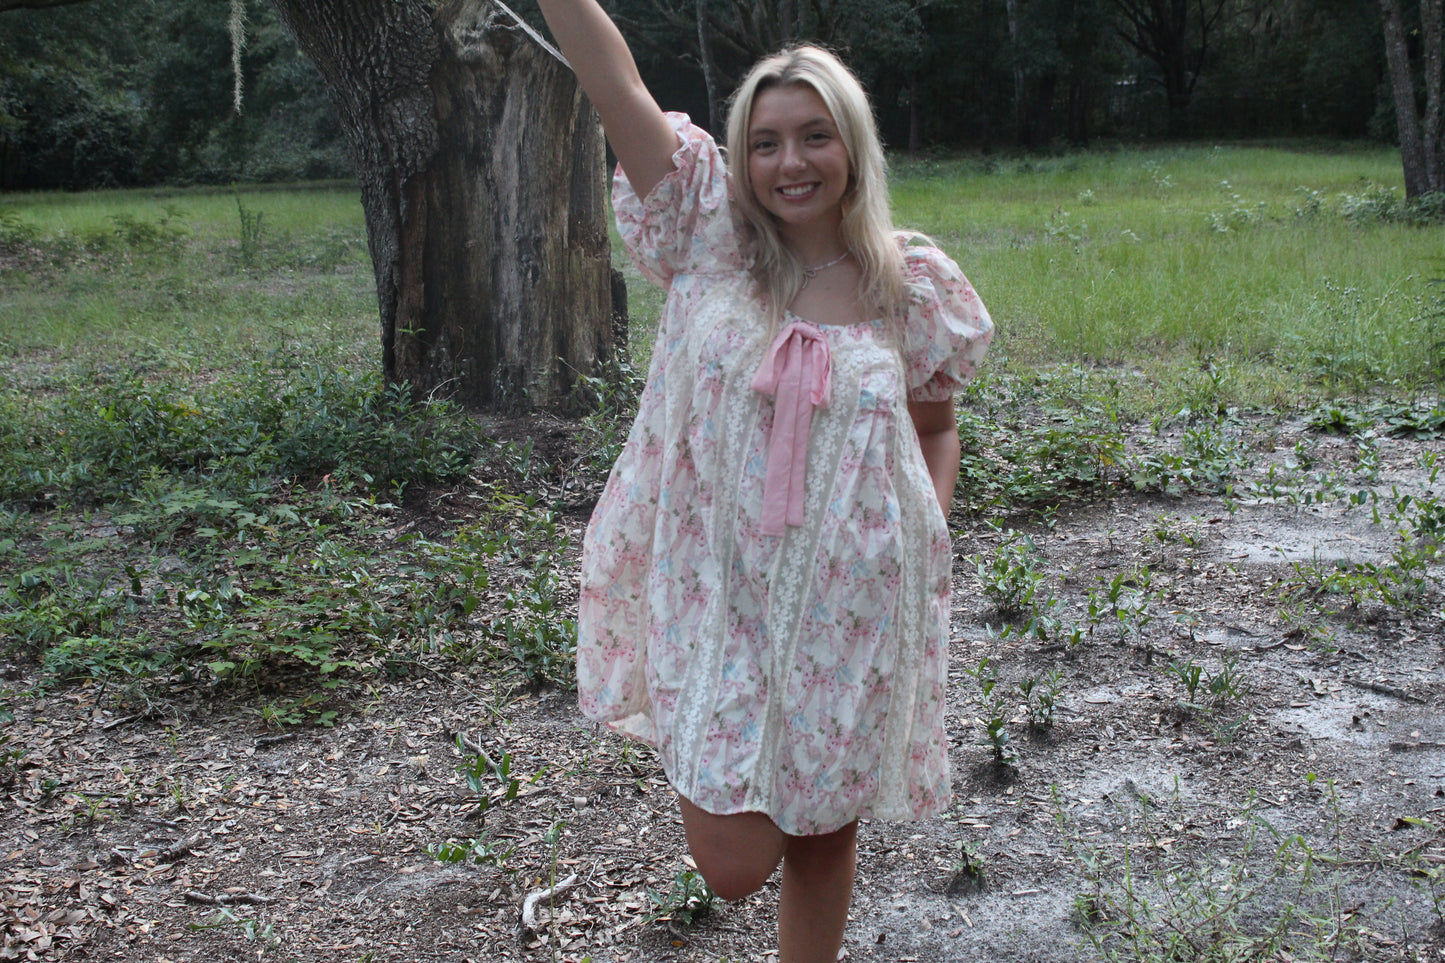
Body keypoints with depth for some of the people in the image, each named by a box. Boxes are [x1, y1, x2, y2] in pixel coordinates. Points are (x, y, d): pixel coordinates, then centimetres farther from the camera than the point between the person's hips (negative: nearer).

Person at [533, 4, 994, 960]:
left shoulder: (912, 286, -1)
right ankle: (717, 773, 33)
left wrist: (932, 542, -2)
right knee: (735, 860, -2)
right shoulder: (711, 244, -3)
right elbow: (616, 85, -9)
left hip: (849, 608, 1)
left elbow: (936, 429, 11)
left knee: (822, 838, 15)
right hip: (720, 598, -1)